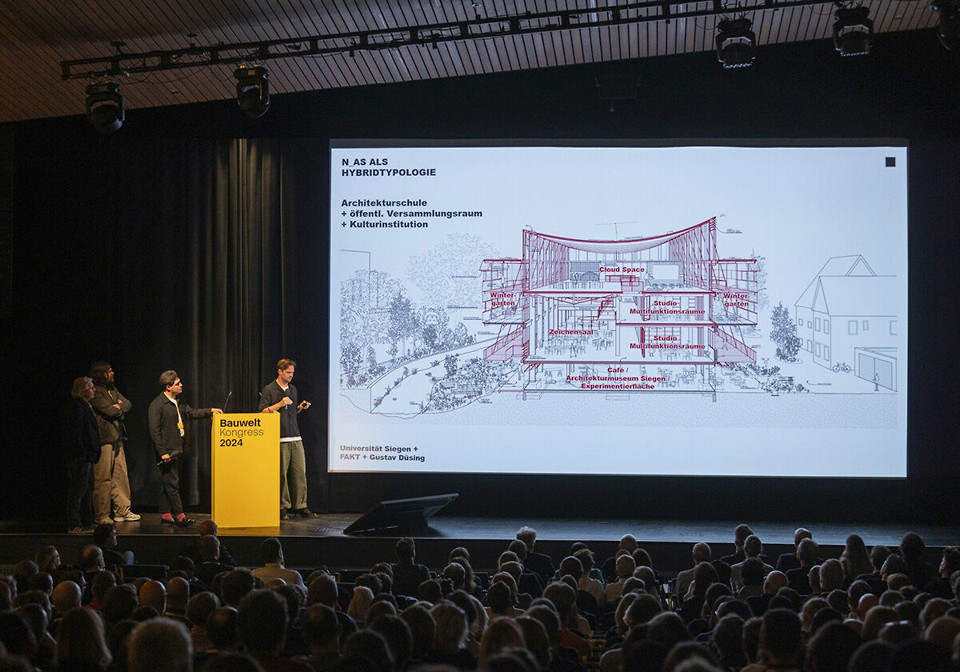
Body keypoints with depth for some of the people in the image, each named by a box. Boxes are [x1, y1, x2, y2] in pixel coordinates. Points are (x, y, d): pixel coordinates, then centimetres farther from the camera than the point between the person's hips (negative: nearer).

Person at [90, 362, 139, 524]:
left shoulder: (112, 389, 18)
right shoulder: (96, 392, -11)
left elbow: (128, 404, 13)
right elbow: (110, 411, -18)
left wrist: (117, 407, -6)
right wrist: (118, 407, 2)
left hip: (116, 438, 9)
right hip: (104, 439, -9)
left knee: (121, 475, 11)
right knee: (103, 478, -5)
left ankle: (122, 511, 18)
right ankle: (102, 516, 0)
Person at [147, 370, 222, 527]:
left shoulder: (179, 403, 13)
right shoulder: (157, 405, -13)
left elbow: (192, 412, 25)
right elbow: (154, 431, -15)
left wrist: (210, 411, 10)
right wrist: (162, 452, -18)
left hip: (177, 449, 9)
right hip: (167, 451, -9)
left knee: (172, 483, 12)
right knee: (172, 483, -6)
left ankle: (167, 514, 19)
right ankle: (179, 515, -4)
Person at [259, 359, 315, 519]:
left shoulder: (293, 389, 18)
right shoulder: (269, 390, 0)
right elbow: (263, 412, -4)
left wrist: (300, 407, 8)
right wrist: (280, 404, -12)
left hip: (295, 438, 5)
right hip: (279, 439, -5)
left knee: (300, 471, 0)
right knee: (281, 473, -5)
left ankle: (300, 506, 4)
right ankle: (283, 507, 2)